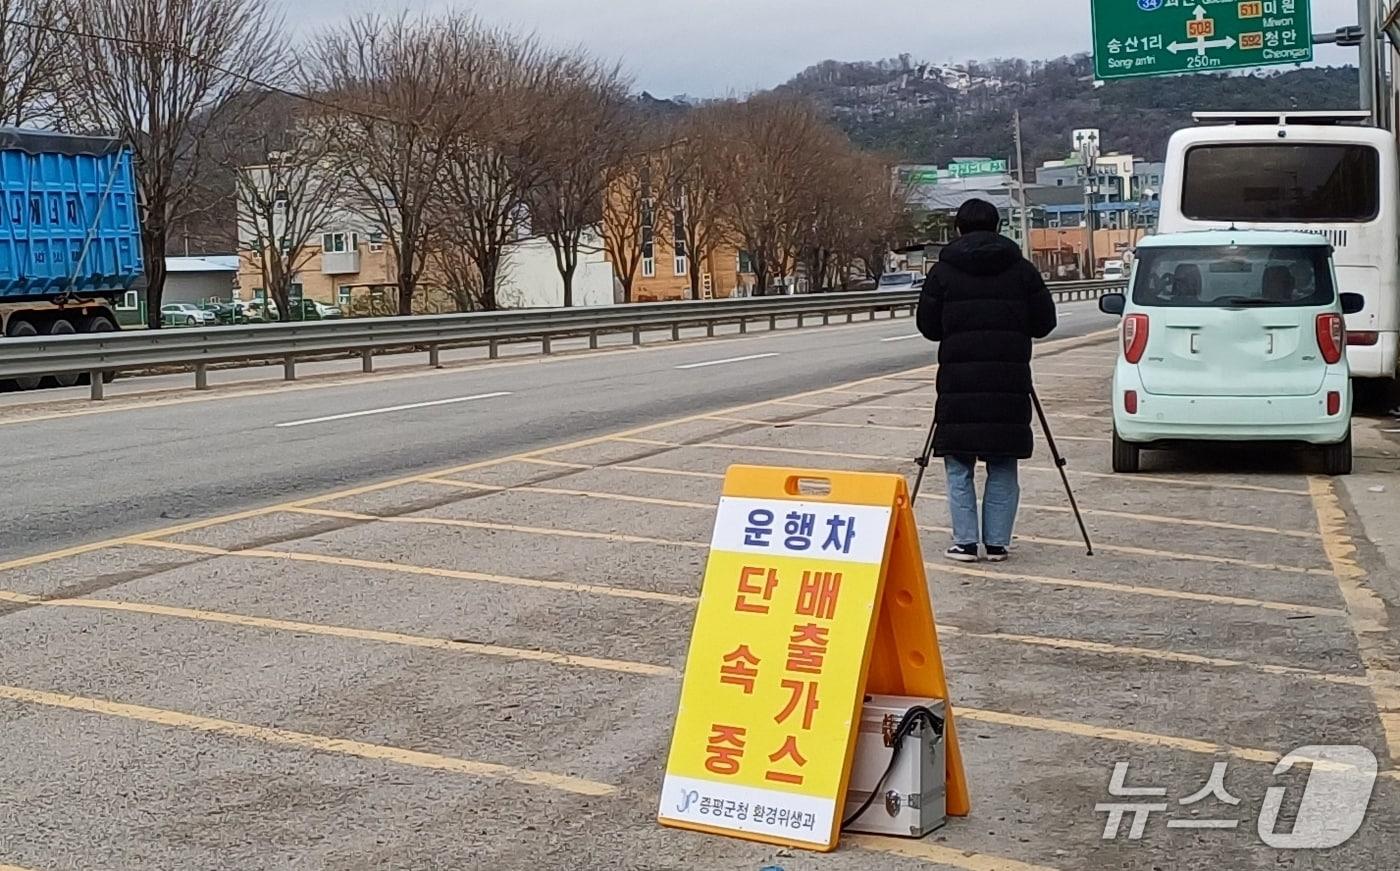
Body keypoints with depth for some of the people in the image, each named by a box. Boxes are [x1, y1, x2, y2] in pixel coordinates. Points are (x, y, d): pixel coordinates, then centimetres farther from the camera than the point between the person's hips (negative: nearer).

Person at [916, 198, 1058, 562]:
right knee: (1003, 467, 9)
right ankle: (997, 542, 9)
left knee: (959, 467, 6)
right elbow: (1044, 323, 7)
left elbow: (928, 325, 4)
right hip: (1009, 382, 1)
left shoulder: (943, 272, 0)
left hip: (959, 382, -1)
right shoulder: (1022, 270, 3)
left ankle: (965, 542, 3)